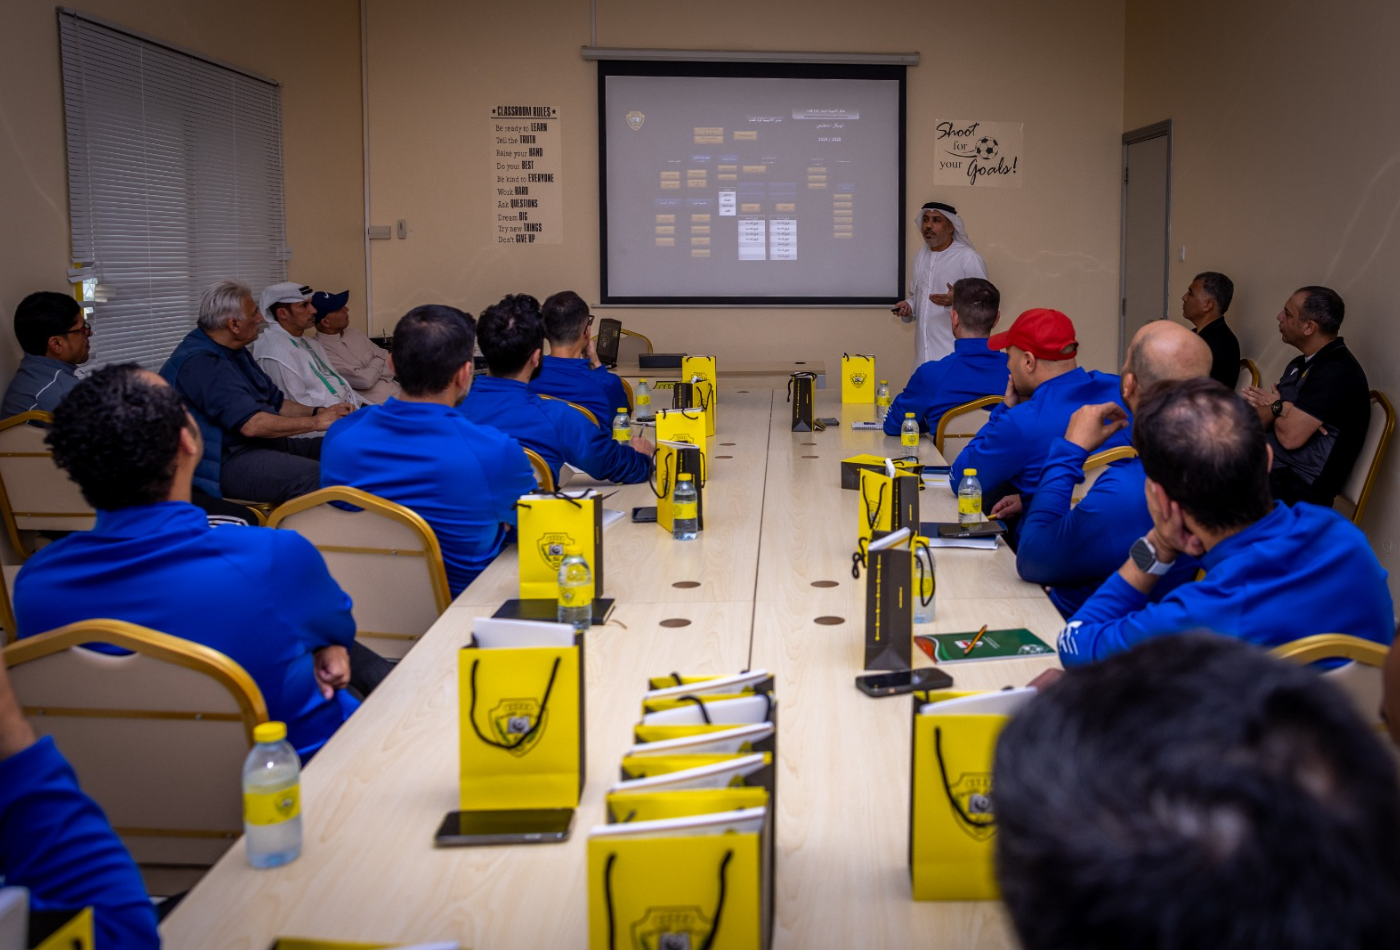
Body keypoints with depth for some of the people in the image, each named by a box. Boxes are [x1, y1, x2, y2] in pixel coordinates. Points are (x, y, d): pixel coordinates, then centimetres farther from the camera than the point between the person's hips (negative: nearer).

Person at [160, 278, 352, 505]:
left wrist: (318, 412, 1)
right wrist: (316, 422, -14)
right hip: (226, 461, -11)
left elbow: (276, 402, 20)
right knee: (318, 477, -31)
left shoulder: (232, 351, 17)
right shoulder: (199, 363, -17)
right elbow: (251, 425, -23)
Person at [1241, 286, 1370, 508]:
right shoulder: (1300, 364, 14)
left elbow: (1290, 437, -22)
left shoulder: (1337, 372, -17)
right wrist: (1283, 409, -12)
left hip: (1298, 490, -9)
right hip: (1270, 468, 9)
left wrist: (1275, 407, -1)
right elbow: (1258, 421, 10)